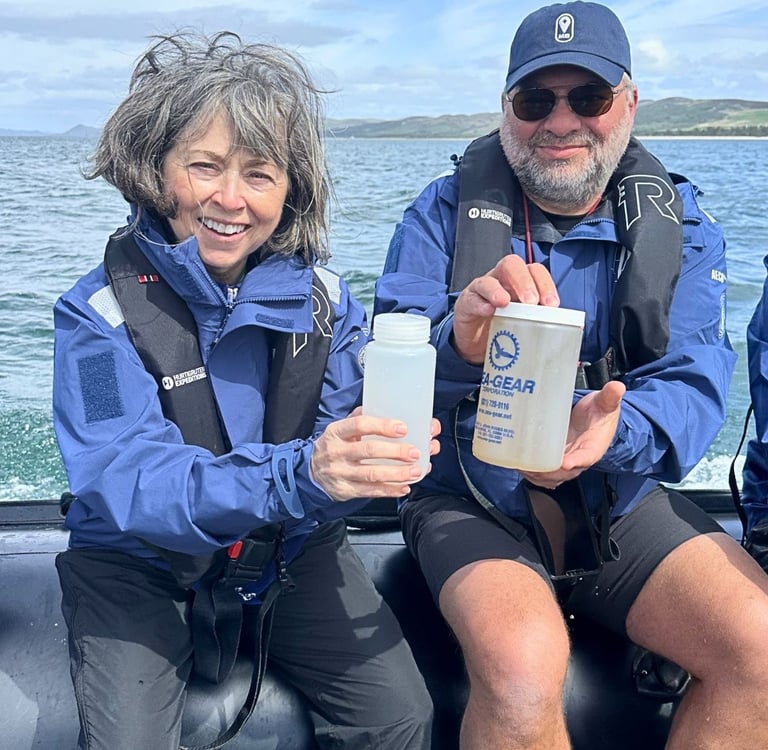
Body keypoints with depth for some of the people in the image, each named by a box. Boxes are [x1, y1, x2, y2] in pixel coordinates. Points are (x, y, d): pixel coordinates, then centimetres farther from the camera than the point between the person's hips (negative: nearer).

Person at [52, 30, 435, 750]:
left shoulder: (322, 295, -5)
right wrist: (296, 473, -44)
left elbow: (344, 442, -10)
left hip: (290, 553, 3)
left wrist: (388, 446, -36)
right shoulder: (100, 311, -15)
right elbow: (131, 483, -28)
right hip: (139, 563, -2)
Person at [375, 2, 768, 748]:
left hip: (622, 497, 3)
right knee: (522, 664, -31)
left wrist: (618, 429, -32)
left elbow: (694, 380, -8)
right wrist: (458, 345, -37)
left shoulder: (679, 220, 4)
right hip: (471, 497, -2)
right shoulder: (447, 209, -2)